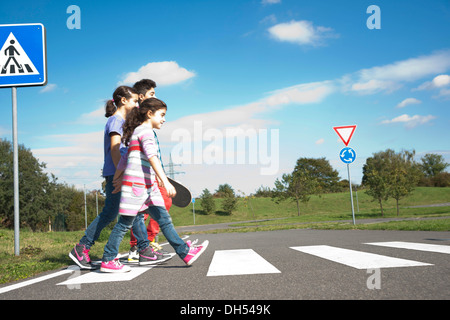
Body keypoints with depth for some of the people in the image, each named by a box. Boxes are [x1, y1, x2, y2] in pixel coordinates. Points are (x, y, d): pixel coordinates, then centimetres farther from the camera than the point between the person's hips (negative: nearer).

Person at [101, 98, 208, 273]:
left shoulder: (139, 132, 21)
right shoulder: (145, 131, -9)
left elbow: (125, 159, 25)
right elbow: (152, 157, -22)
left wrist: (118, 178, 31)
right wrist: (165, 181, -29)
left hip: (147, 186, 10)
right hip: (136, 184, -10)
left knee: (164, 219, 4)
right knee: (125, 223, -3)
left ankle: (185, 252, 2)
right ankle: (107, 260, 7)